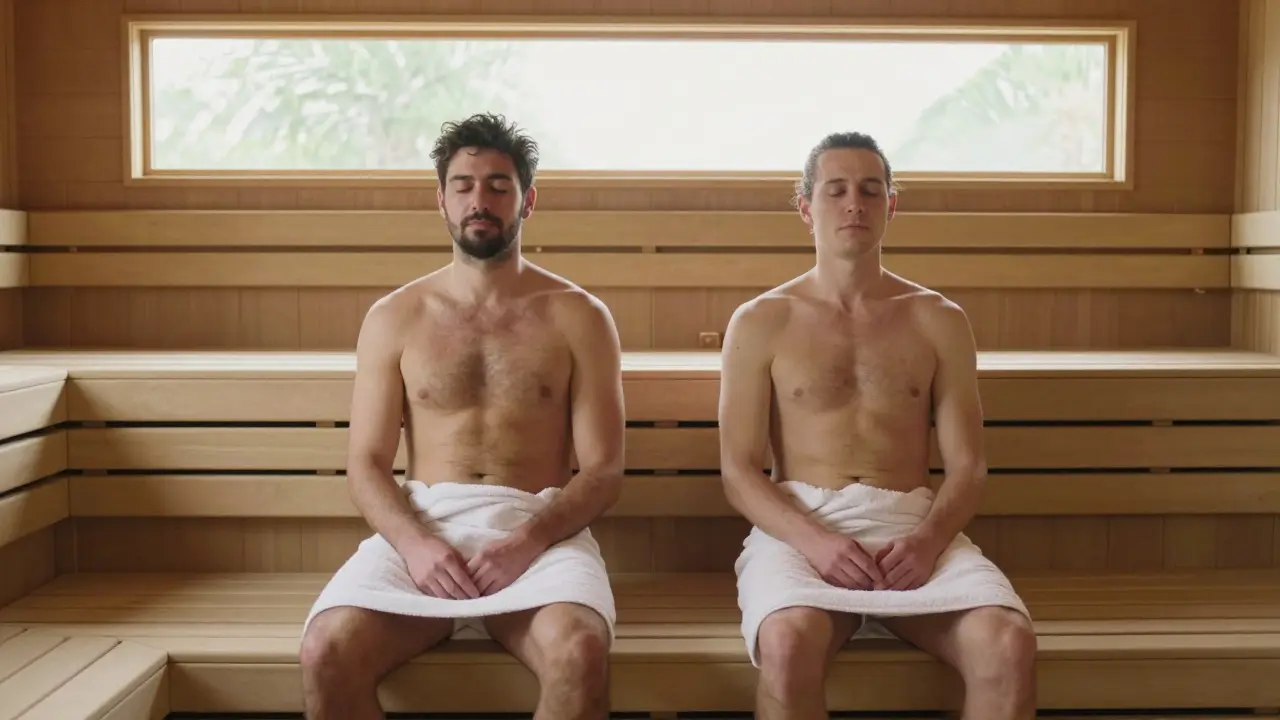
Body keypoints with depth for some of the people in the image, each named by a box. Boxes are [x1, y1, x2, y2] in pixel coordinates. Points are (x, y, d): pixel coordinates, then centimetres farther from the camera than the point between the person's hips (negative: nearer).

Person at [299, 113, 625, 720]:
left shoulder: (578, 317, 7)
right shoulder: (393, 318, 12)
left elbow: (602, 470, 2)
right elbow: (367, 464, 7)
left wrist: (528, 540, -16)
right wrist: (413, 543, -14)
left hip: (538, 529, -1)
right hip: (419, 528, 2)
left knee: (580, 652, -33)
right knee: (326, 652, -27)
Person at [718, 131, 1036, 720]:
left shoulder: (938, 320, 13)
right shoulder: (760, 322, 7)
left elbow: (966, 464, 8)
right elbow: (739, 471, 2)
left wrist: (928, 539, -14)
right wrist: (813, 541, -17)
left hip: (912, 524, 2)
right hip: (799, 525, -1)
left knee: (1009, 643, -28)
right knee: (788, 643, -36)